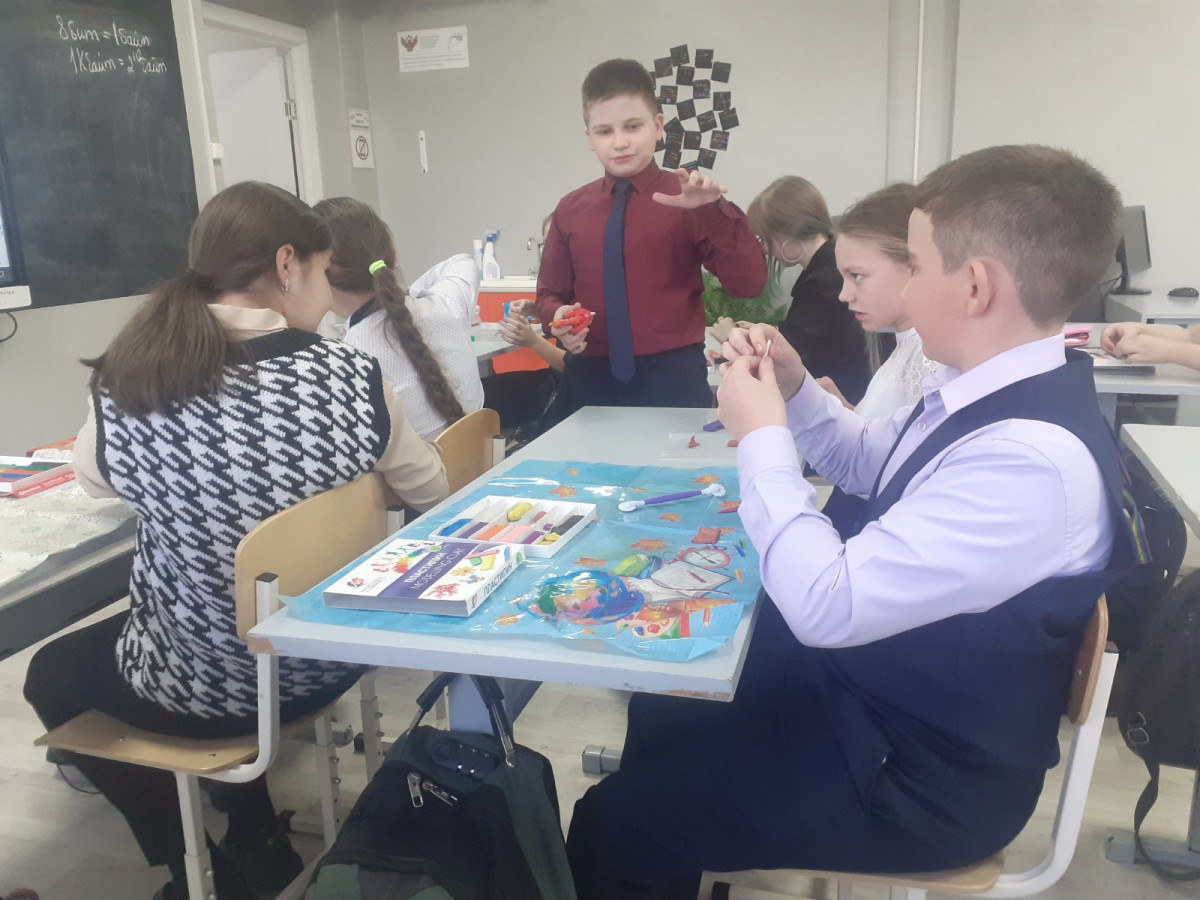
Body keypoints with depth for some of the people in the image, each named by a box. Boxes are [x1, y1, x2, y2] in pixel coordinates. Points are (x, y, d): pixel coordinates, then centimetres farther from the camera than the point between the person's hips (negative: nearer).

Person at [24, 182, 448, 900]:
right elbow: (431, 494, 1)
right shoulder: (350, 377, -17)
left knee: (51, 674, 31)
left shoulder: (129, 383, -16)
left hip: (199, 682, -2)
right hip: (326, 657, 3)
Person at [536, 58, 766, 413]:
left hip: (672, 378, -2)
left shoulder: (687, 202, -2)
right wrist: (558, 317, -7)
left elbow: (749, 284, -10)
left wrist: (715, 211, -21)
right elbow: (550, 292, 15)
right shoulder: (570, 209, 6)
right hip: (591, 379, 3)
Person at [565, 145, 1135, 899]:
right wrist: (796, 390, -1)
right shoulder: (992, 391, -3)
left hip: (921, 771, -9)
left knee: (616, 826, -7)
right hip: (872, 681, 9)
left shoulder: (1034, 458, -34)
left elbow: (825, 606, -32)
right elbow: (877, 469, 16)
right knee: (662, 706, 19)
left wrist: (763, 435, -21)